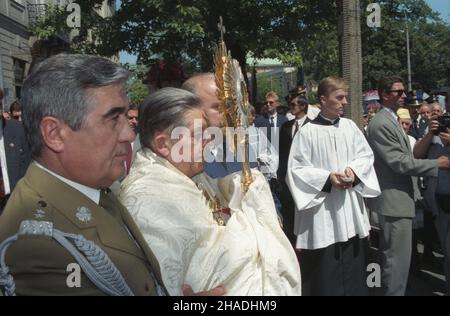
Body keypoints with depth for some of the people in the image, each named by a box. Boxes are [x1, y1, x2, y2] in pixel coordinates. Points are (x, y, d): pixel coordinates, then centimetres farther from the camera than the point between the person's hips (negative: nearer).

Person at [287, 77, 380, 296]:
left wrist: (353, 170, -11)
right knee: (325, 272, 4)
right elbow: (296, 169, -9)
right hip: (322, 211, -4)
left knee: (354, 268, 15)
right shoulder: (308, 131, -9)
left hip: (350, 209, 5)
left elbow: (366, 155, 9)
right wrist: (327, 177, -17)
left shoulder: (349, 126, 4)